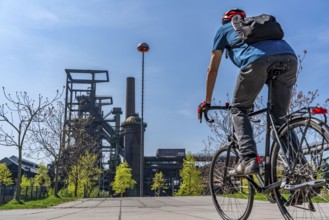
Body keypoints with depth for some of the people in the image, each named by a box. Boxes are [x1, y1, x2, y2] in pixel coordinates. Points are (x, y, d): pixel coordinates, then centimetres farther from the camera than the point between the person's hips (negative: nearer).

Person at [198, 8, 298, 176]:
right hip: (289, 57, 5)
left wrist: (207, 101, 38)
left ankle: (248, 160, -5)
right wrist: (250, 100, 53)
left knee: (238, 109, 12)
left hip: (257, 60, -4)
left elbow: (212, 69, 30)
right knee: (279, 117, 15)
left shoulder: (224, 29, 31)